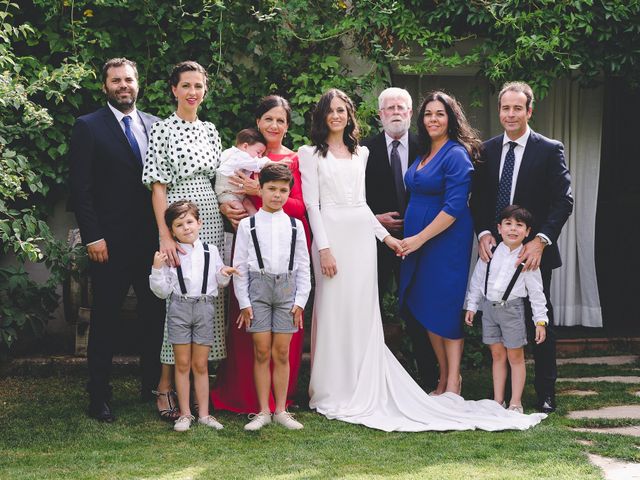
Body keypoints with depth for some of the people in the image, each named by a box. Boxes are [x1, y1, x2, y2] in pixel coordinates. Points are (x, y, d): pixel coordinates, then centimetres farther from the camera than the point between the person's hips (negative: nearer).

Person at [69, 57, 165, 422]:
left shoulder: (155, 126, 11)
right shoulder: (89, 127, -1)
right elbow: (80, 188, -5)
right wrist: (93, 238, -11)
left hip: (153, 239, 4)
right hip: (111, 242, -4)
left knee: (156, 313, 6)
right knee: (106, 318, 3)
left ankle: (154, 385, 19)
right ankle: (100, 397, 12)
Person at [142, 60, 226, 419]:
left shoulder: (210, 130, 13)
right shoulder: (163, 130, -4)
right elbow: (158, 186, -8)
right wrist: (165, 236, -16)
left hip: (212, 218, 6)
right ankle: (166, 383, 2)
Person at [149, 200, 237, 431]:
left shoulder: (211, 251, 5)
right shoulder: (169, 255, -1)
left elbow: (219, 282, 16)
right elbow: (162, 291, 0)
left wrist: (224, 274, -5)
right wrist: (157, 269, -13)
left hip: (205, 307, 1)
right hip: (179, 308, -1)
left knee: (200, 364, 6)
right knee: (182, 364, 4)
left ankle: (204, 413, 13)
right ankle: (185, 414, 12)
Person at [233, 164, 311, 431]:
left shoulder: (295, 226, 7)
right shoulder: (248, 225, 2)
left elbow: (303, 266, 8)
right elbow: (240, 266, 2)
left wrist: (300, 301, 2)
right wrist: (244, 303, -3)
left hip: (287, 288, 1)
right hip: (258, 286, -1)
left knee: (282, 353, 3)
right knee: (261, 352, 1)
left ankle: (281, 411, 11)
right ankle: (263, 412, 8)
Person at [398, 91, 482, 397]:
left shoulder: (456, 155, -12)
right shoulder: (423, 154, 14)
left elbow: (454, 207, -19)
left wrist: (420, 238, -18)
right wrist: (410, 238, 11)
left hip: (446, 243, -8)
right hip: (417, 242, 8)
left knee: (445, 310, -4)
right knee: (427, 312, 10)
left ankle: (453, 385, 3)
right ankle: (444, 379, 20)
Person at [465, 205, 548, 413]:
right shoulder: (490, 252, -2)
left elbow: (536, 292, -4)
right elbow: (477, 280, 9)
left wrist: (540, 321, -5)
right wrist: (471, 306, 9)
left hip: (512, 308, -3)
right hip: (489, 307, 3)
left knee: (515, 357, 5)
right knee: (497, 355, 11)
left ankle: (515, 403, 11)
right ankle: (498, 401, 17)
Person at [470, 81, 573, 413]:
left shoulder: (550, 150, -3)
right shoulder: (487, 150, 8)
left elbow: (563, 201, -9)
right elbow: (478, 198, 9)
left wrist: (541, 240, -19)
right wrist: (483, 233, -8)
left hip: (533, 252, -3)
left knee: (540, 322, 6)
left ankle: (545, 394, 14)